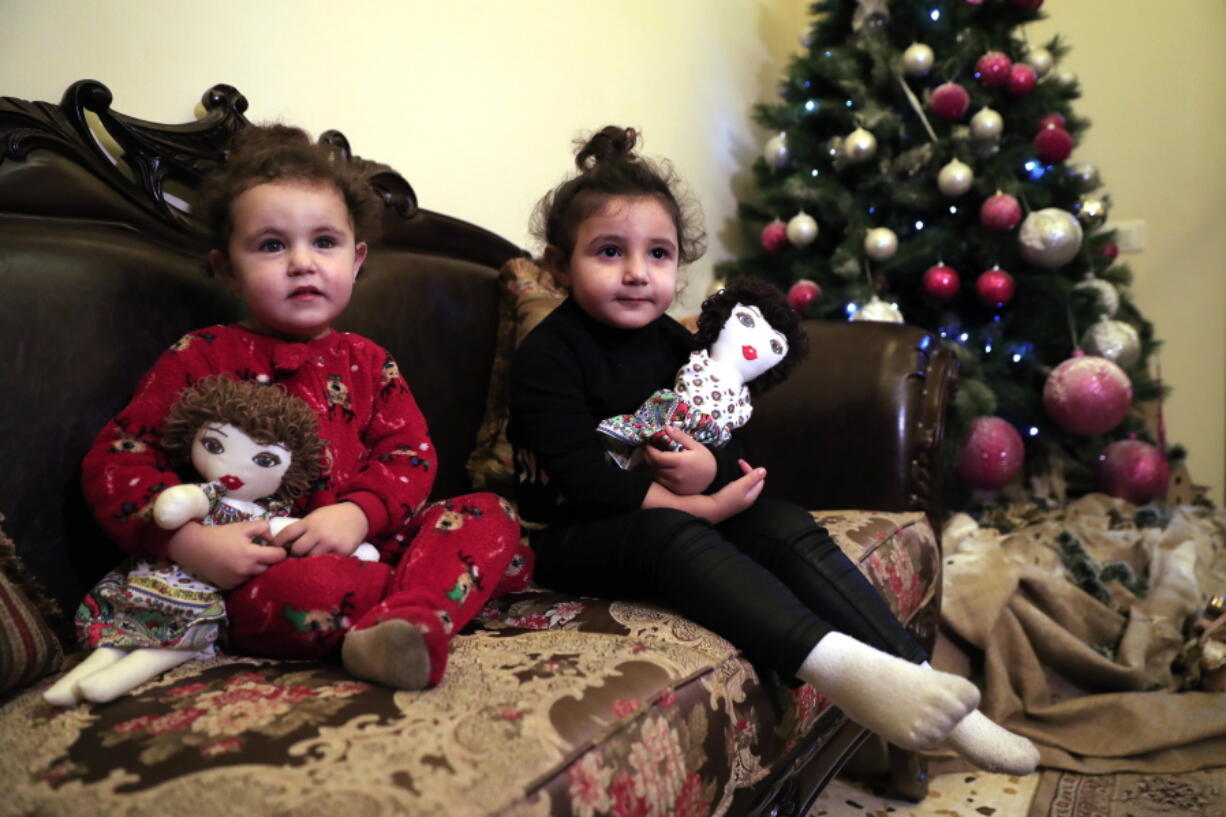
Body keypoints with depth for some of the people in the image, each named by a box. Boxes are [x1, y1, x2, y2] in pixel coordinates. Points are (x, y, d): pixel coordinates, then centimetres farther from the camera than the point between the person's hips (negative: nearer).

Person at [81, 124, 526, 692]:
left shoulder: (365, 361, 15)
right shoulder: (201, 357, 5)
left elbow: (410, 455, 7)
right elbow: (115, 459, 1)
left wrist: (358, 513, -16)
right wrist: (189, 542, -17)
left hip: (365, 542, 5)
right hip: (255, 565, -5)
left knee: (491, 514, -13)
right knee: (307, 588, -39)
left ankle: (402, 626, -37)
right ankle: (431, 597, -17)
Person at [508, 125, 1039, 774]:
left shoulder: (672, 343, 8)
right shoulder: (547, 355, -12)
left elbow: (727, 448, 6)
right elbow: (582, 476, -22)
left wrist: (711, 468, -20)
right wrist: (700, 506, -23)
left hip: (688, 512, 6)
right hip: (575, 535, -5)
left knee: (788, 528, -16)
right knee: (676, 537, -36)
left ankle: (932, 694, -18)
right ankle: (841, 666, -47)